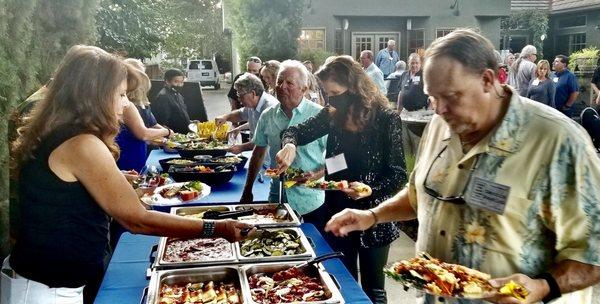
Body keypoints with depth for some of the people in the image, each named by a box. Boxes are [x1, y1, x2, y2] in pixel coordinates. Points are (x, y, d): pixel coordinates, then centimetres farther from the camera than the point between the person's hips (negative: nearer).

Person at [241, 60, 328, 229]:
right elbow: (259, 153, 13)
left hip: (310, 202, -3)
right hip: (277, 199, 4)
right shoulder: (267, 116, 3)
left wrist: (316, 175, -22)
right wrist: (247, 192, 13)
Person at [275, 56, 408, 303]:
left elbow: (399, 174, -13)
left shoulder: (386, 118, -15)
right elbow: (296, 131, 8)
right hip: (337, 213, 5)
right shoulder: (333, 114, -1)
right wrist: (290, 145, -15)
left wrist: (370, 189, -30)